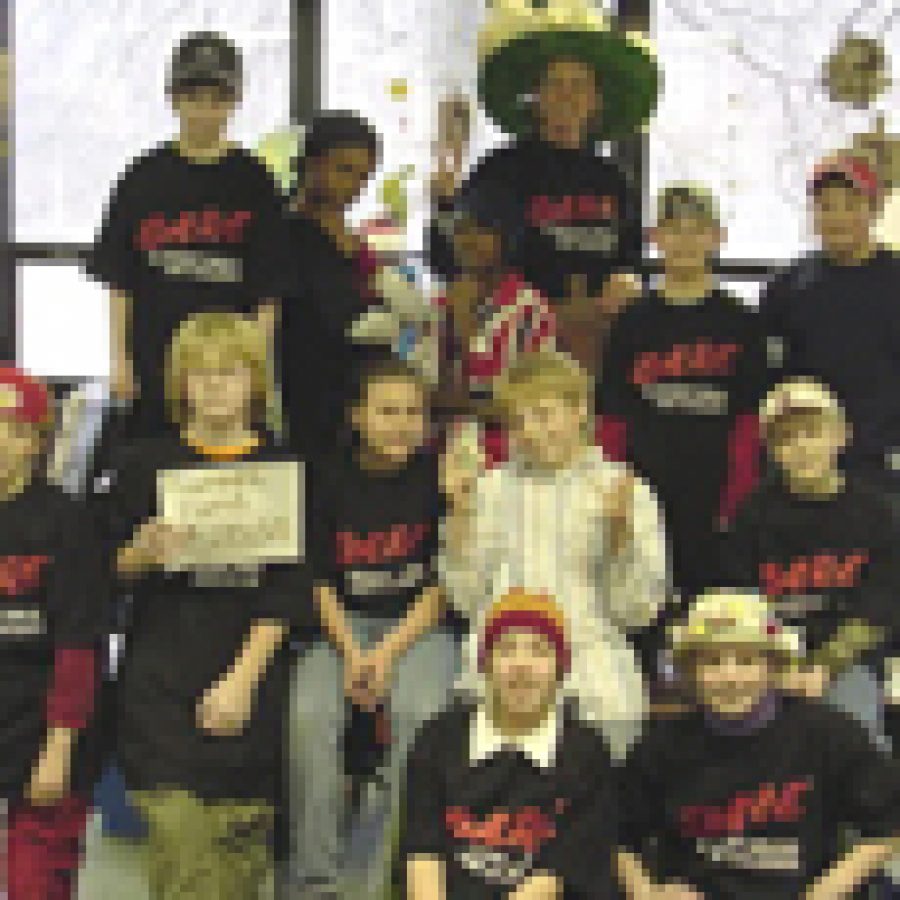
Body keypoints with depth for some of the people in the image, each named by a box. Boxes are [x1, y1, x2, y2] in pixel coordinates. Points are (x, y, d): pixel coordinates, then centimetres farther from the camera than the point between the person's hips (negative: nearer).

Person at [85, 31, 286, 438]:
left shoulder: (252, 181, 1)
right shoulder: (144, 178, 5)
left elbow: (268, 289, 0)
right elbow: (119, 283, 7)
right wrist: (120, 356, 2)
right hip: (154, 365, 1)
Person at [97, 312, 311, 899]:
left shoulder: (283, 470, 5)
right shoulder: (146, 465, 6)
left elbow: (289, 592, 1)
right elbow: (112, 575, 10)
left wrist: (243, 678, -9)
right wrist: (145, 553, -12)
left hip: (251, 680, 1)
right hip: (162, 680, 0)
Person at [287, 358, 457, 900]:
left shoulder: (437, 476, -2)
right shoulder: (332, 479, 3)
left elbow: (443, 584, -3)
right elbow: (319, 581, 4)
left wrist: (390, 652, -13)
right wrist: (351, 653, -12)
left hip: (421, 626, -1)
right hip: (344, 625, 2)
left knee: (419, 713, -32)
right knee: (311, 715, -27)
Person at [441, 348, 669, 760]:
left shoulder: (622, 488, 9)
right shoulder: (491, 486, 16)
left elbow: (637, 609, 2)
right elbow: (466, 597, 9)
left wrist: (621, 528, -11)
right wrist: (460, 509, 3)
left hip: (591, 668, -1)